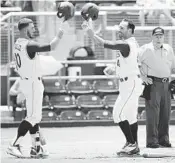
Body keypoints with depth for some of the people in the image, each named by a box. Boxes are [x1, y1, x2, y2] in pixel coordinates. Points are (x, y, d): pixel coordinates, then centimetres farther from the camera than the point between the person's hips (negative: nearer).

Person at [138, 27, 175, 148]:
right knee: (153, 112, -9)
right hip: (153, 83, -6)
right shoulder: (146, 49, -4)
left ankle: (164, 139, 14)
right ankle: (152, 140, -7)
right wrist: (143, 77, -10)